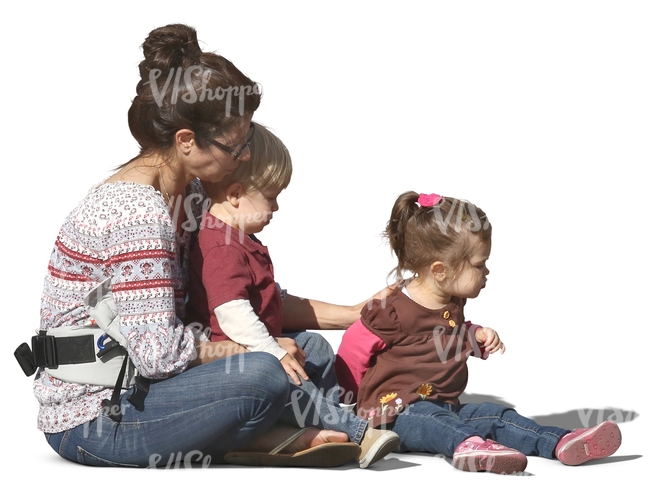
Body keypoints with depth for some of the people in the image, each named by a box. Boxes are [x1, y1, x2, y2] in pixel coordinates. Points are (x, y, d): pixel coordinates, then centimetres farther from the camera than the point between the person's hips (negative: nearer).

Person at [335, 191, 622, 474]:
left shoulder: (452, 306, 14)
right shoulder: (392, 312, -13)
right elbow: (353, 350, -4)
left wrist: (476, 336, 15)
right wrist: (355, 399, 4)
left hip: (445, 406, 8)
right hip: (395, 413, -8)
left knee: (496, 417, -14)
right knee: (431, 419, -39)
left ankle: (561, 444, -33)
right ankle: (468, 445, -70)